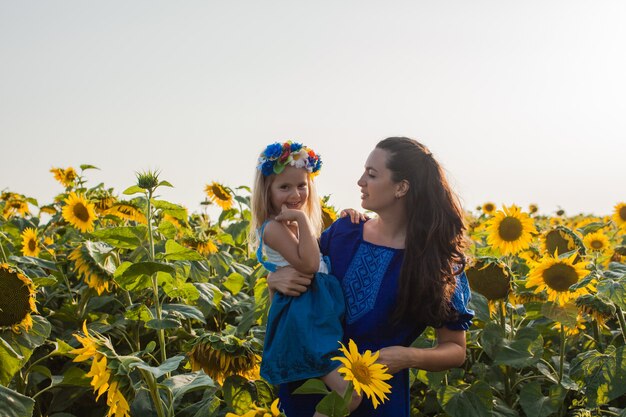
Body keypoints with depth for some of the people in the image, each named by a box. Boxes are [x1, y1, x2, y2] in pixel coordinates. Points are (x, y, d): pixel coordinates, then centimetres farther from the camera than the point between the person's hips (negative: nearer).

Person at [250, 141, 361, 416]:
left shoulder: (296, 224, 16)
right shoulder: (275, 227, -13)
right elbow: (308, 264, -23)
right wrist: (302, 219, -19)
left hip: (319, 309, 10)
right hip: (303, 318, -10)